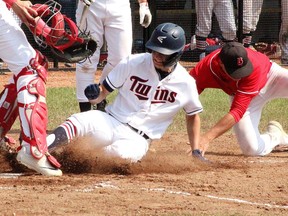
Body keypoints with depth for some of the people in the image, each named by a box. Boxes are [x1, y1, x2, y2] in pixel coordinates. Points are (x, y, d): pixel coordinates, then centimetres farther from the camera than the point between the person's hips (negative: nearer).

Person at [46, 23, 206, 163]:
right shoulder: (133, 63, -2)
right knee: (82, 121, -34)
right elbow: (103, 92, 3)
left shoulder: (186, 83, -2)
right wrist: (95, 95, -21)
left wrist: (196, 152, 13)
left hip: (138, 140, -1)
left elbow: (193, 115, 17)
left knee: (122, 152, -38)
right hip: (111, 124, 1)